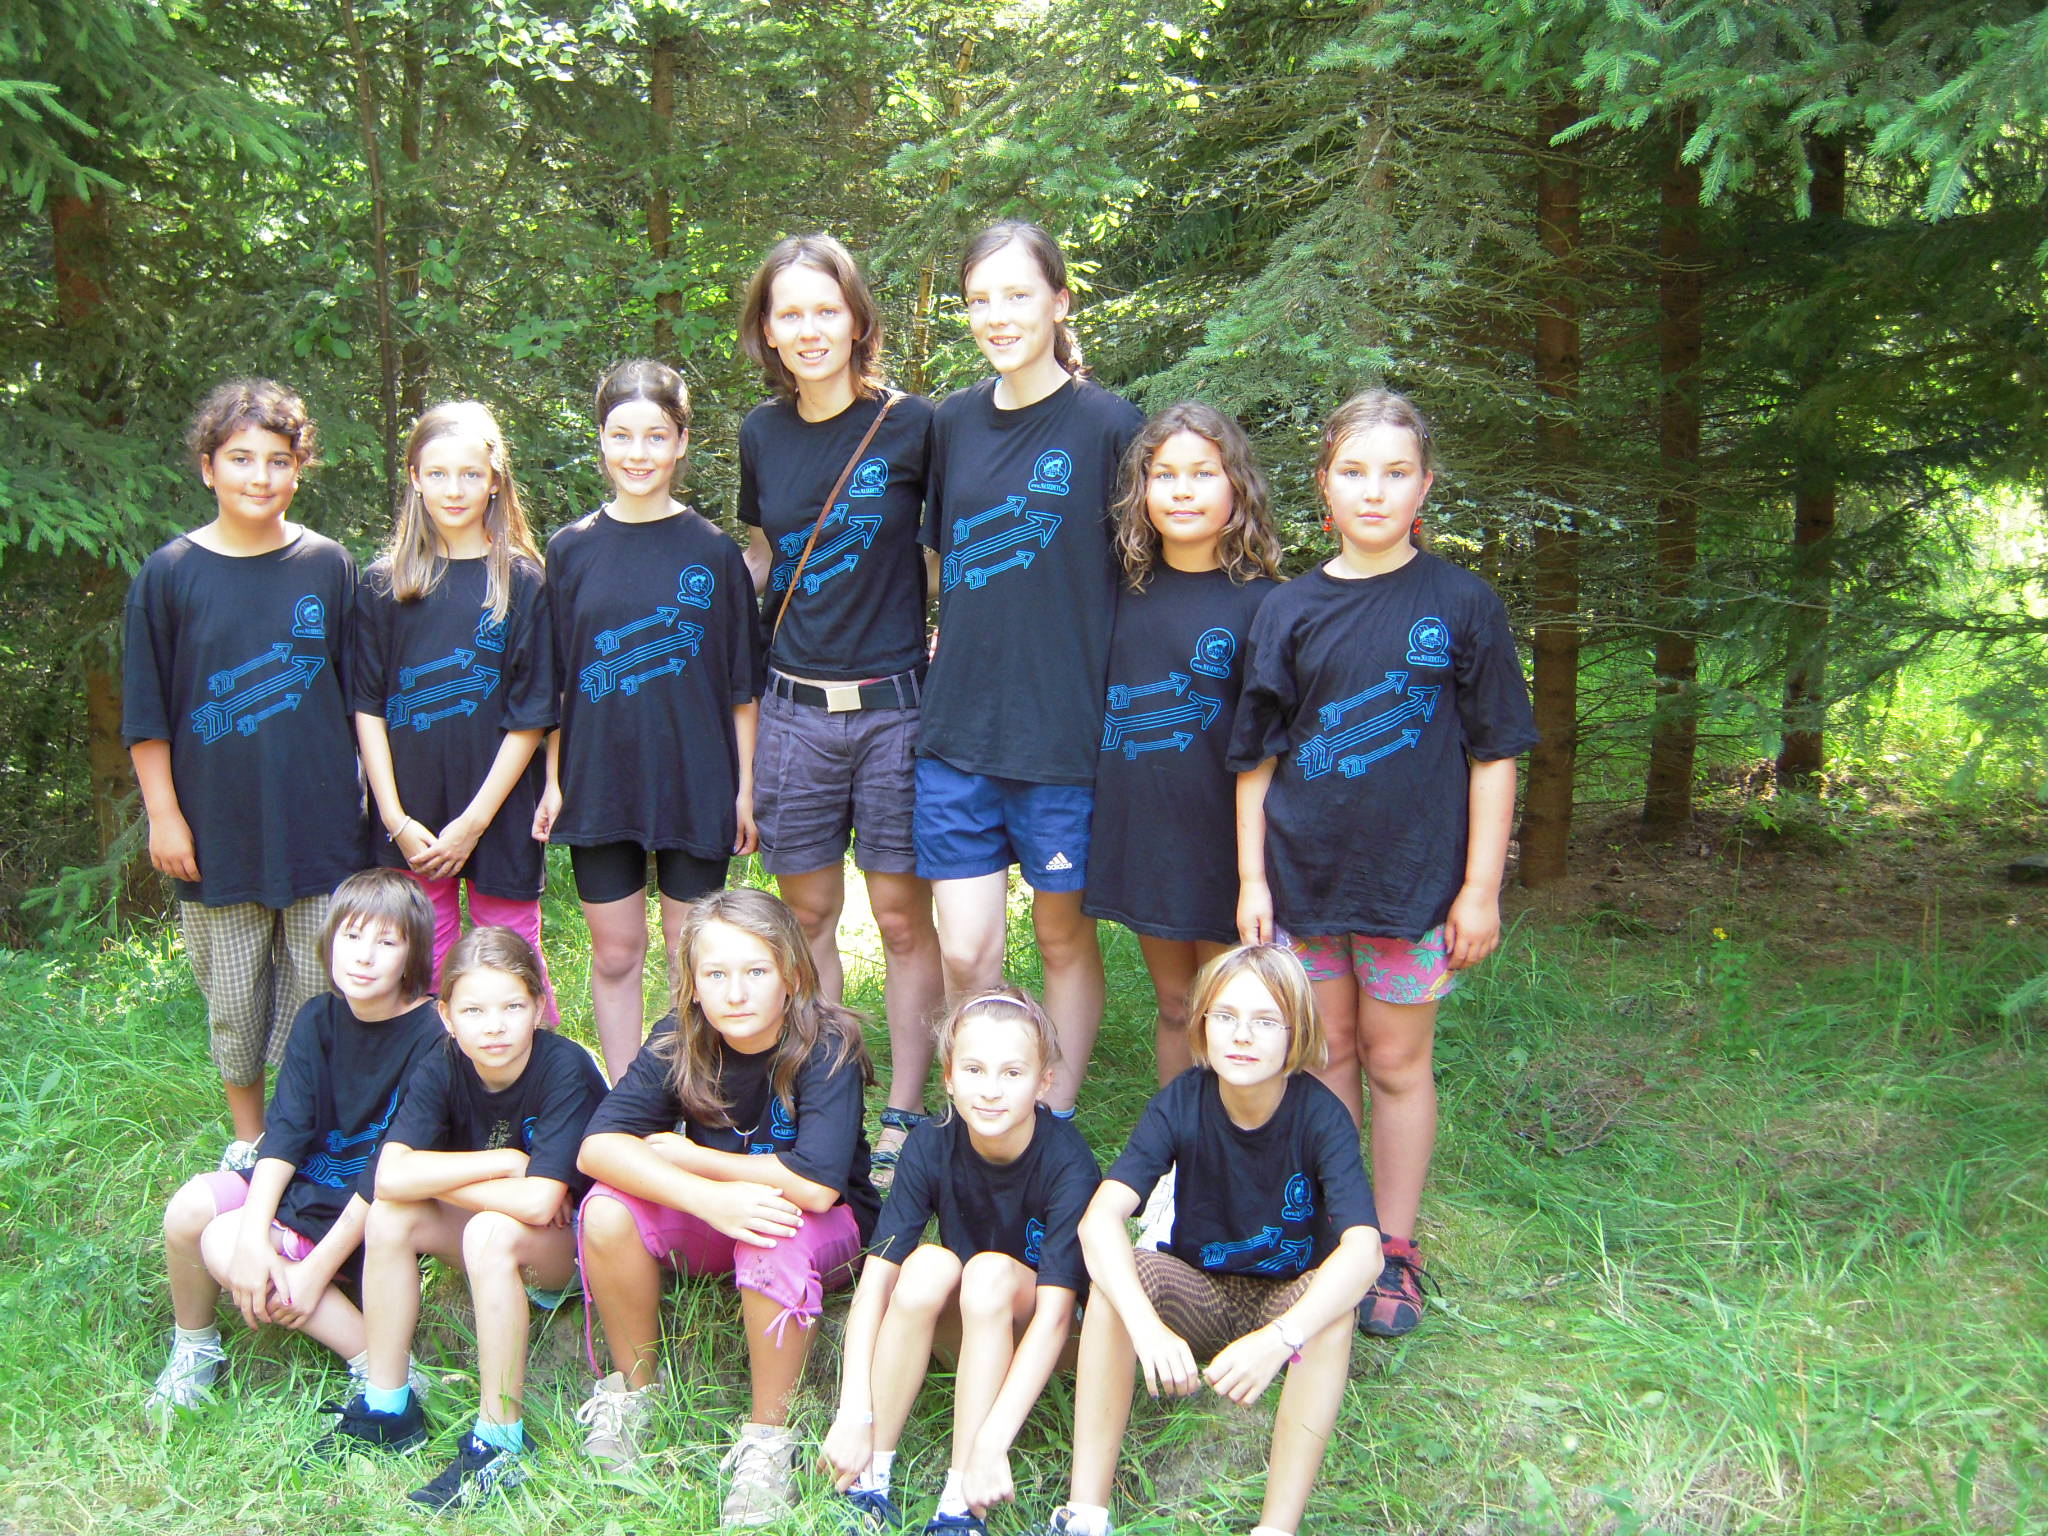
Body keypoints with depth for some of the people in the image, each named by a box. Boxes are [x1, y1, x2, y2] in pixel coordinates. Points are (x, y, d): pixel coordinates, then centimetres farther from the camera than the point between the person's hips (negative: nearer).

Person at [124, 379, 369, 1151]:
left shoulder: (328, 565, 1)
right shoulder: (170, 573, -2)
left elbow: (359, 695, 7)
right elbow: (146, 713, 1)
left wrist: (371, 797, 7)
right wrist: (163, 814, -2)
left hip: (319, 821, 0)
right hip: (216, 826, 0)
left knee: (319, 987, 6)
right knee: (232, 994, 11)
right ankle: (248, 1139, 28)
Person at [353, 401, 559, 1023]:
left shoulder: (522, 581, -1)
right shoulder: (383, 584, 5)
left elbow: (530, 716, -4)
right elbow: (367, 708, 3)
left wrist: (475, 820, -9)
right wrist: (396, 818, -5)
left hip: (499, 814, -2)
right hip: (410, 820, 2)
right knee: (424, 968, 7)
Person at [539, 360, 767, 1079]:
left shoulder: (712, 550, -2)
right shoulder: (572, 549, 2)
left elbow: (742, 687, 1)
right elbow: (553, 681, 6)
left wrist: (745, 786, -1)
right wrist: (552, 780, 2)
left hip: (695, 783, -1)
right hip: (600, 781, 2)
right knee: (615, 953, 9)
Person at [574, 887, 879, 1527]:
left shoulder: (825, 1046, -25)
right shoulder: (679, 1043, -13)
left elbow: (815, 1185, -35)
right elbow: (598, 1144, -24)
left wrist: (689, 1157, -23)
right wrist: (706, 1197, -39)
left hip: (829, 1232, -4)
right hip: (711, 1224, 4)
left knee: (774, 1235, -37)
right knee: (608, 1210, -23)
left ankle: (769, 1433, -16)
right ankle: (632, 1389, 1)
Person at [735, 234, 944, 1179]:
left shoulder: (911, 425, -6)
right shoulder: (762, 434, 5)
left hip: (895, 703, -3)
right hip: (793, 707, 4)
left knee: (903, 915, 4)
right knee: (809, 915, 10)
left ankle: (904, 1113, 16)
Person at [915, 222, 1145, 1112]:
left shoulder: (1108, 426, -6)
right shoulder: (950, 424, 7)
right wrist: (956, 640, 8)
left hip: (1066, 728, -3)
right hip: (957, 726, 4)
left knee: (1064, 938, 11)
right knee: (965, 955, 3)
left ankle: (1052, 1126, 28)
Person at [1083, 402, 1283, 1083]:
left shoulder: (1258, 602, -9)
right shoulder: (1125, 589, 4)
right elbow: (1097, 701, 16)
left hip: (1220, 840, -4)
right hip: (1139, 830, 4)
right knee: (1173, 1005, 17)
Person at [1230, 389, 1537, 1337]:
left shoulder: (1460, 604, -3)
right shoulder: (1290, 611, 2)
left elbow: (1495, 753, -2)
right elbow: (1256, 758, 5)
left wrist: (1481, 887, -4)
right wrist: (1251, 878, 1)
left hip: (1413, 875, -2)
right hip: (1304, 872, 2)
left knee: (1398, 1061, 9)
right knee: (1326, 1056, 13)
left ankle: (1393, 1251, 23)